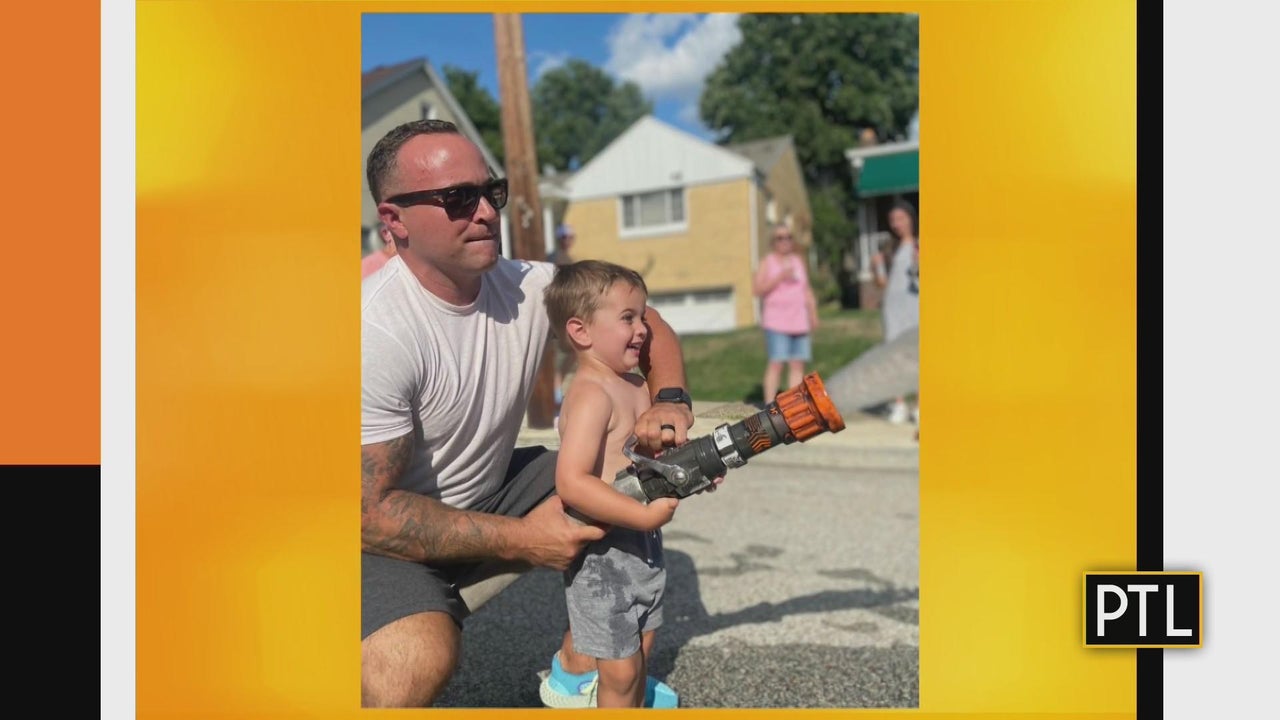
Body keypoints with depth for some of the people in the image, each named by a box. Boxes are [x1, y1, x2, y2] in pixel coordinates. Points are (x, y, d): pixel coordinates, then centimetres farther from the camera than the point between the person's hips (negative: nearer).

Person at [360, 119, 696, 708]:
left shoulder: (532, 287, -10)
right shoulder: (377, 332, -28)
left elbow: (649, 326, 5)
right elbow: (370, 511, -24)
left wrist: (671, 400, -16)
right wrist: (520, 539, -24)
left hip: (493, 491, 7)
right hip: (390, 530, -6)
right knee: (418, 658, -34)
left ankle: (575, 669, 14)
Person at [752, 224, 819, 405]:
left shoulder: (799, 261, 18)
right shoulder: (767, 262, 3)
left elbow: (807, 290, 22)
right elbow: (757, 290, -8)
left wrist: (813, 314, 14)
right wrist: (780, 277, -14)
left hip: (799, 322, 5)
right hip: (776, 322, -5)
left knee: (798, 364, 1)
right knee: (775, 363, -13)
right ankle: (769, 405, -11)